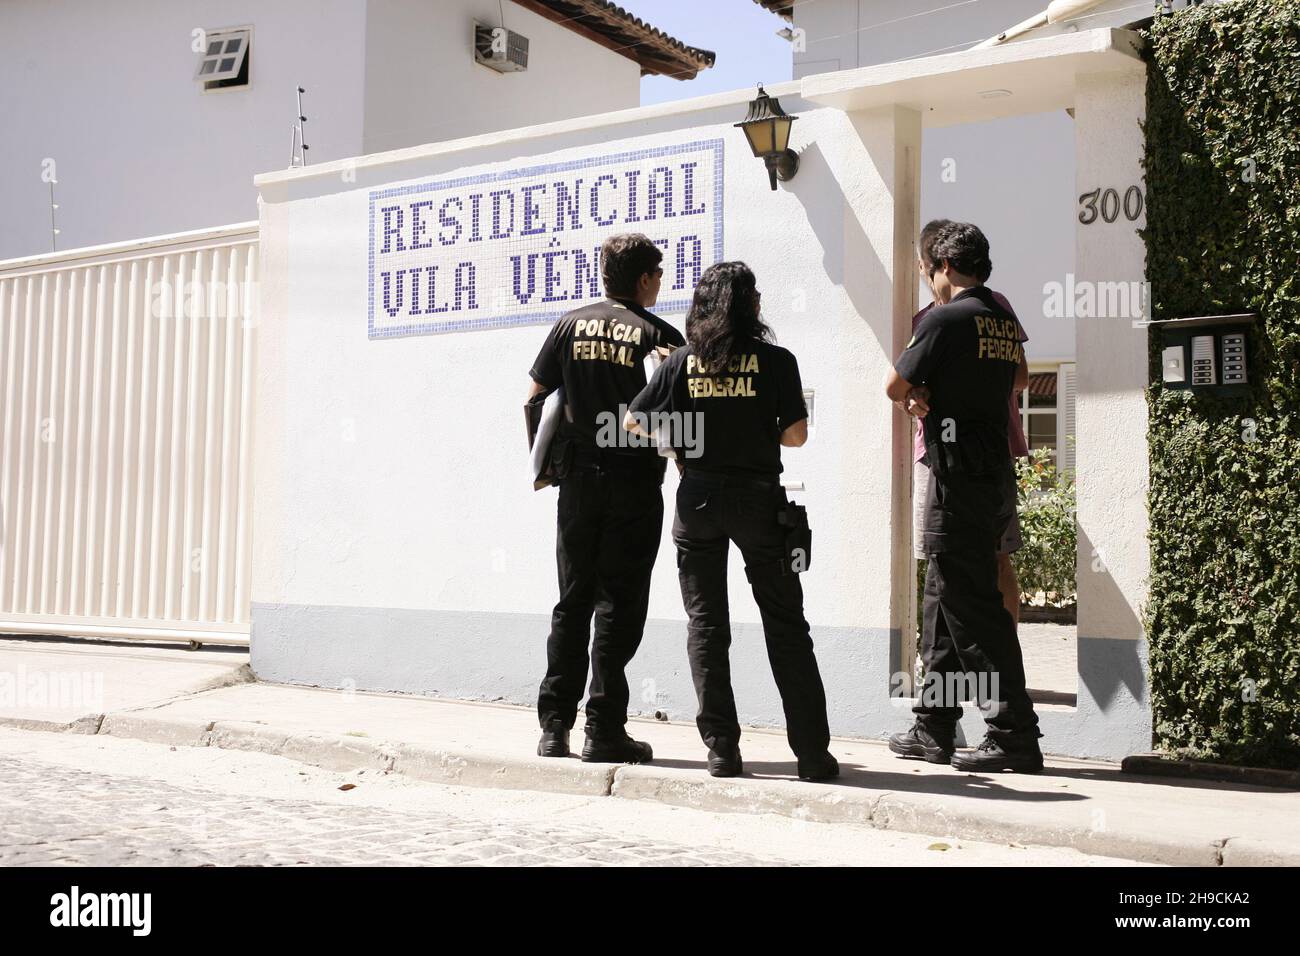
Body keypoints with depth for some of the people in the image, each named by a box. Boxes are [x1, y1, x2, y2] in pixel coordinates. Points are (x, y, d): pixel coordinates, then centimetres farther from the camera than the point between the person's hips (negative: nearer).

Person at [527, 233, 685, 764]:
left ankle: (554, 727, 9)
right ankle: (604, 730, 2)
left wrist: (543, 461, 17)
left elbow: (534, 400, 7)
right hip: (635, 482, -3)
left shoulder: (571, 326, 6)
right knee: (618, 605, 2)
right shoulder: (659, 335, -3)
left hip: (579, 479, 3)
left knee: (572, 602, 10)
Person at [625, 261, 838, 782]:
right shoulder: (775, 360, -3)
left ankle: (721, 750, 6)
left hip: (698, 499, 2)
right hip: (758, 498, -1)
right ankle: (812, 753, 5)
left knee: (706, 624, 9)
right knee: (785, 625, 6)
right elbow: (796, 434, -6)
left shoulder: (682, 361, 2)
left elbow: (633, 421, 3)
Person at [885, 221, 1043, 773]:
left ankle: (1014, 736, -4)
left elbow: (895, 387, -6)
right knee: (942, 603, 15)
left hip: (959, 476, -9)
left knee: (972, 608, -5)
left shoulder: (946, 318, -11)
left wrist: (911, 394, 16)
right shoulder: (1004, 320, 14)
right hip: (996, 476, 9)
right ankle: (934, 728, 21)